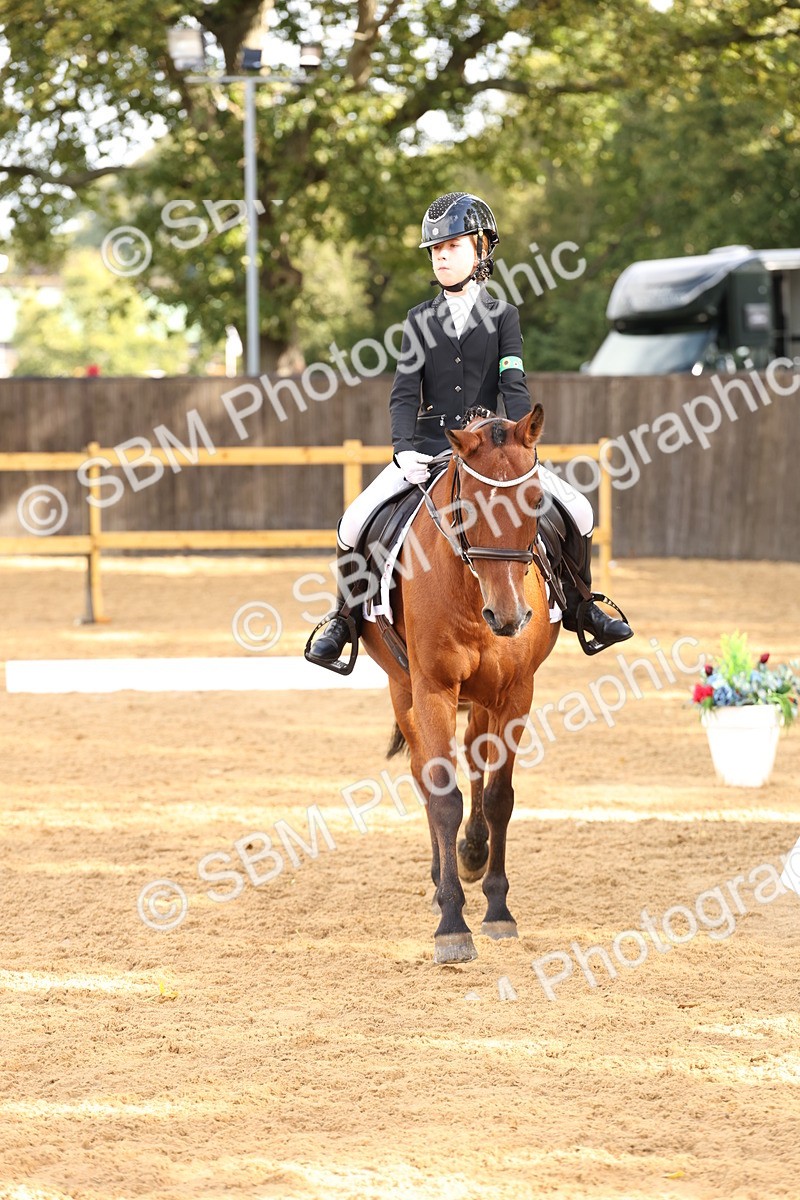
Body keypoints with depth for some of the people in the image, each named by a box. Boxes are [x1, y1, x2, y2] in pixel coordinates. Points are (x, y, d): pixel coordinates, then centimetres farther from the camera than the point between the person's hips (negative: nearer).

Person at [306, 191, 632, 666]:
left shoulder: (503, 316, 4)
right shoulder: (421, 320, 7)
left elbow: (514, 386, -5)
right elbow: (405, 392, -1)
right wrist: (405, 449, -17)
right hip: (429, 445, 0)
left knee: (578, 511, -12)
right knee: (354, 525, -17)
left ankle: (578, 606, 10)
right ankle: (344, 618, 5)